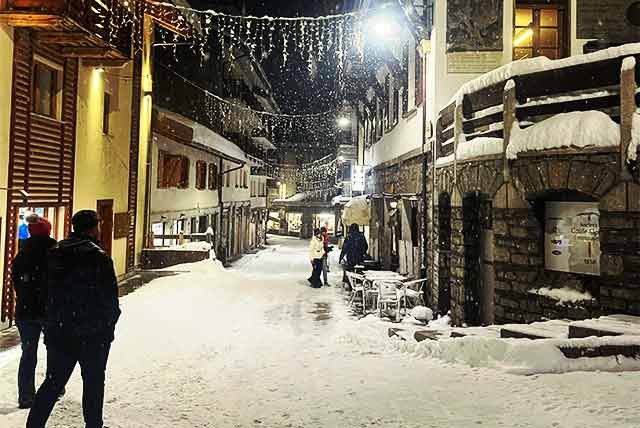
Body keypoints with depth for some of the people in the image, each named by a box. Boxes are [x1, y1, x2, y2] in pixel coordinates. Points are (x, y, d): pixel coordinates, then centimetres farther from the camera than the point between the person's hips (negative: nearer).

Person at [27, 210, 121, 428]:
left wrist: (53, 322, 17)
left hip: (58, 332, 5)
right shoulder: (99, 257, -15)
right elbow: (110, 300, -13)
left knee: (53, 382, 15)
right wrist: (109, 325, 2)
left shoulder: (54, 254, 4)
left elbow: (46, 293, 10)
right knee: (93, 381, 10)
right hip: (93, 335, -5)